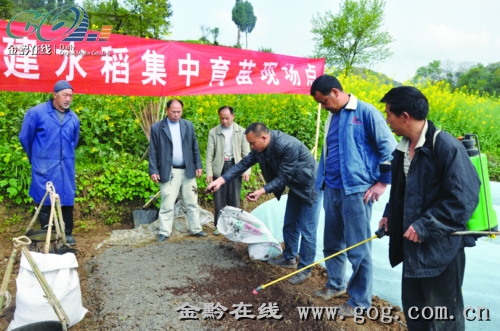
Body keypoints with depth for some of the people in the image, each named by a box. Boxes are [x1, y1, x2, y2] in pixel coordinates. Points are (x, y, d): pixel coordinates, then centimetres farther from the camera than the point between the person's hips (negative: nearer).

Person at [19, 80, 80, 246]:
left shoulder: (73, 118, 4)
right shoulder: (36, 112, -7)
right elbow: (25, 137, 3)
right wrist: (36, 158, 14)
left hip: (66, 167, 4)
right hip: (44, 167, -3)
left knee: (67, 200, 9)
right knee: (44, 201, 5)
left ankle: (67, 234, 23)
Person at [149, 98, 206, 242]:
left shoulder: (188, 125, 7)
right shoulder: (157, 128, -2)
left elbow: (195, 147, 9)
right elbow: (153, 151, -2)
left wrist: (198, 165, 4)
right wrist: (153, 171, -7)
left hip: (188, 171, 3)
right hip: (168, 172, -3)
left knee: (192, 203, 10)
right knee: (167, 205, 2)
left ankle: (196, 229, 22)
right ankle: (164, 232, 13)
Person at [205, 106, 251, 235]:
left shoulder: (241, 131, 2)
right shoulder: (213, 132, 2)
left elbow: (246, 153, 2)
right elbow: (209, 153, 1)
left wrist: (246, 170, -5)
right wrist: (209, 172, -6)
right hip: (219, 167, 0)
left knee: (234, 198, 6)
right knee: (219, 198, 6)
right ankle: (219, 225, 17)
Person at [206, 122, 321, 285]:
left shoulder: (288, 146, -35)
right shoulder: (261, 147, -9)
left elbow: (283, 177, -30)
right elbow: (244, 163, -10)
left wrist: (262, 191, -37)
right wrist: (221, 180, -19)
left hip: (310, 186, -8)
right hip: (295, 186, 8)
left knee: (307, 230, -3)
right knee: (289, 225, 16)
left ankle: (305, 269, 10)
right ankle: (289, 258, 33)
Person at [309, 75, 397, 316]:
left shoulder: (366, 112, -8)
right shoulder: (332, 117, 14)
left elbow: (388, 147, -7)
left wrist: (383, 181, -8)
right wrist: (322, 181, 16)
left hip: (356, 191, -7)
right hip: (332, 190, 7)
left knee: (358, 249, 2)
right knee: (332, 243, 17)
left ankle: (360, 300, 17)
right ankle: (335, 285, 36)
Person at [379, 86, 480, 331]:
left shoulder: (446, 147, -20)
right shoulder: (403, 149, 6)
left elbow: (463, 198, -23)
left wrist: (425, 226, -22)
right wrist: (390, 215, 6)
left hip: (441, 247, -8)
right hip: (413, 246, 8)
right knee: (412, 307, 20)